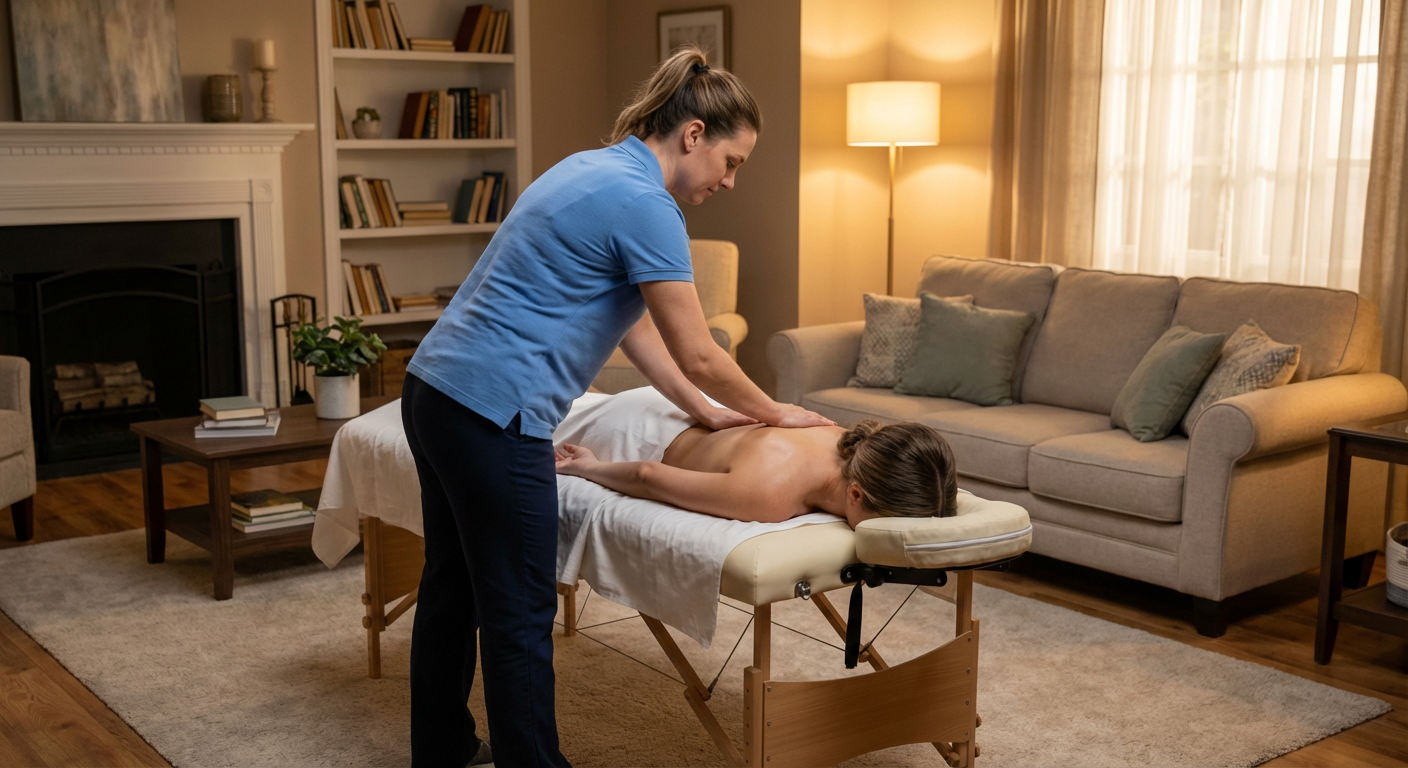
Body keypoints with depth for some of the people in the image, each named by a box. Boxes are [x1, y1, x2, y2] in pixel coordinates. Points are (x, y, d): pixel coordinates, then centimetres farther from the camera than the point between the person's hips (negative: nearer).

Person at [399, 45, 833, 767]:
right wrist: (774, 412, 6)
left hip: (435, 390, 11)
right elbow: (699, 356, -11)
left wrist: (707, 410, 18)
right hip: (493, 414, -11)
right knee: (520, 616, 2)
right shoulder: (644, 204, -15)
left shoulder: (594, 169, 15)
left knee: (452, 585, 22)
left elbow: (631, 323, 19)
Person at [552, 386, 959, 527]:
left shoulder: (854, 446, -32)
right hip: (639, 436, -5)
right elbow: (646, 475, -34)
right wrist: (591, 467, -17)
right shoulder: (769, 495, -49)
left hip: (696, 415, 5)